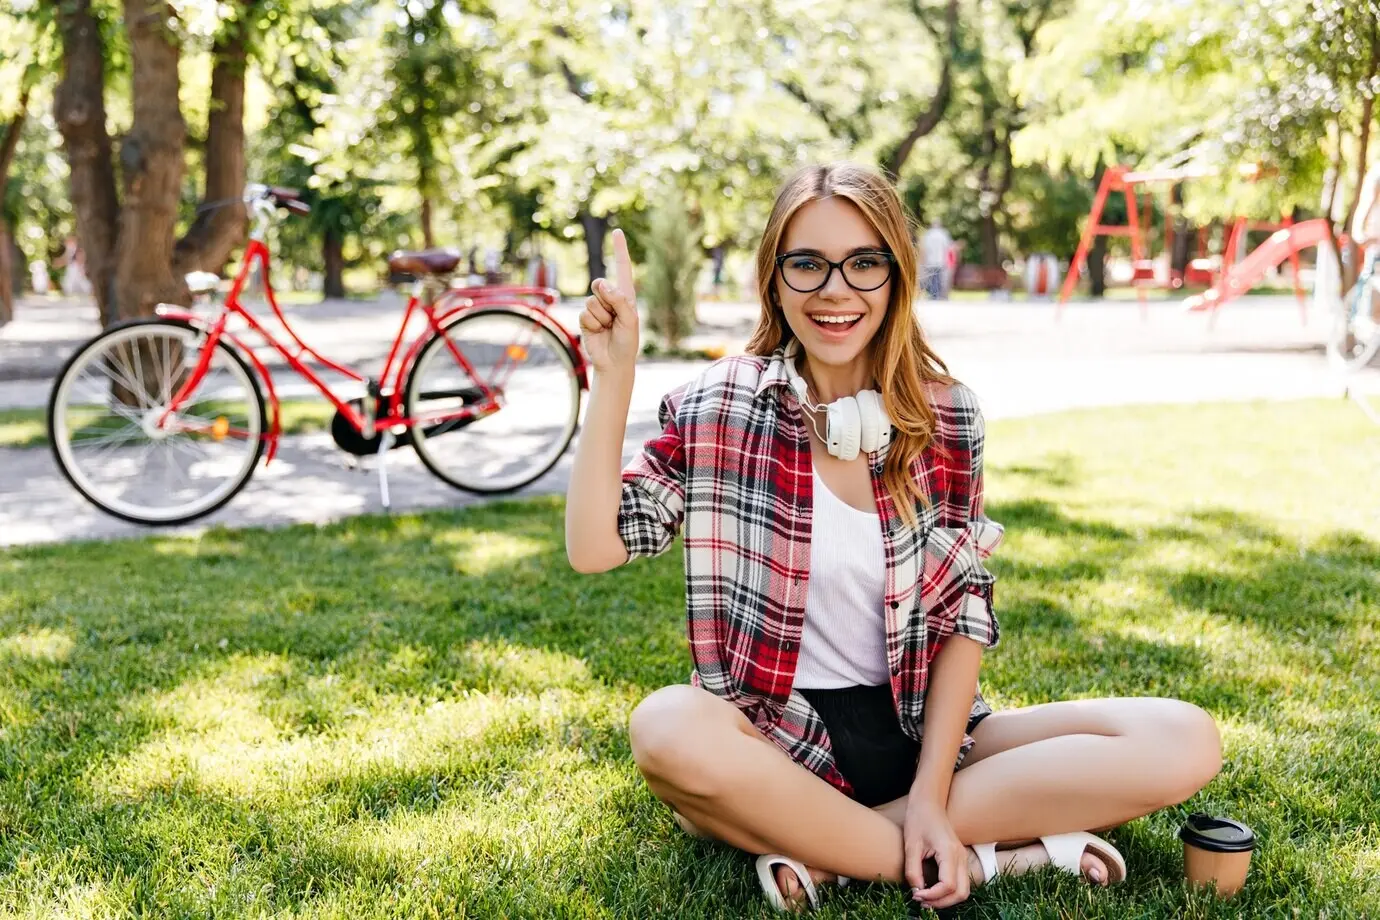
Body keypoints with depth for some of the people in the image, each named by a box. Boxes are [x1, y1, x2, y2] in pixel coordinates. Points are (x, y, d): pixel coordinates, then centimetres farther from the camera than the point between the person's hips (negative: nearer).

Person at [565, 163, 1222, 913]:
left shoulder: (945, 416, 1)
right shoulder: (720, 406, -5)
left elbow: (967, 612, 0)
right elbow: (593, 548, -13)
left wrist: (929, 795, -11)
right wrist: (613, 376, -21)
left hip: (923, 730, 3)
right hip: (779, 736, -2)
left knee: (1184, 744, -16)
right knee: (667, 730, -37)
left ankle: (816, 845, -18)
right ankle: (980, 857, -20)